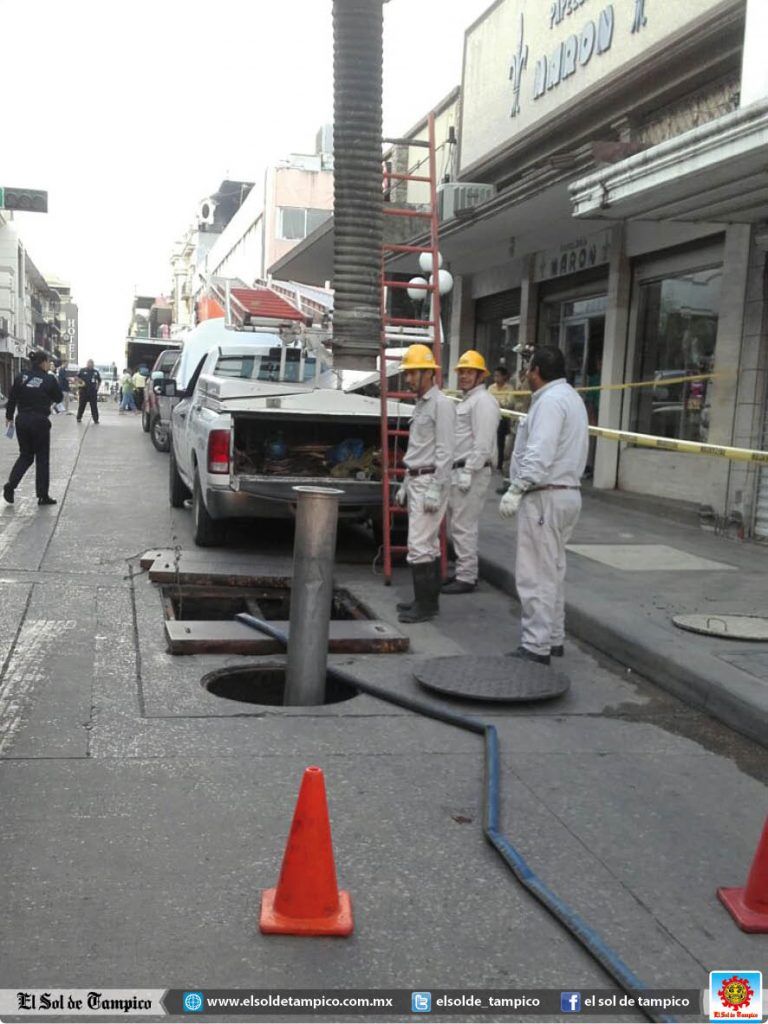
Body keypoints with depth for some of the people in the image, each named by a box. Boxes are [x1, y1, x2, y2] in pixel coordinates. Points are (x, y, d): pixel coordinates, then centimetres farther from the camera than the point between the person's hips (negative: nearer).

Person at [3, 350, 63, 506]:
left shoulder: (21, 376, 1)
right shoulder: (49, 379, -9)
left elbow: (12, 397, 4)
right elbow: (58, 398, 2)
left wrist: (9, 416, 13)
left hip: (22, 421, 4)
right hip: (40, 422, -4)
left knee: (25, 455, 18)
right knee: (42, 458, 7)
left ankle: (10, 485, 1)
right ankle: (43, 496, 9)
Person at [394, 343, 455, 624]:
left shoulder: (441, 404, -12)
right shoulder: (421, 404, 16)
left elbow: (445, 451, -18)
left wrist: (434, 490, -22)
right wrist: (405, 485, 21)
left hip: (430, 481, -10)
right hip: (415, 480, 10)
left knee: (419, 545, -11)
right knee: (429, 544, 13)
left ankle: (425, 606, -5)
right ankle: (428, 600, 19)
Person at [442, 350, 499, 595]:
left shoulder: (483, 401, -11)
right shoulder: (467, 400, 21)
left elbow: (482, 442, -19)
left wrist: (468, 471, -22)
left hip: (471, 473, -10)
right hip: (459, 471, 10)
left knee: (464, 526, -9)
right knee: (459, 525, 14)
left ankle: (466, 578, -4)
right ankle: (464, 572, 23)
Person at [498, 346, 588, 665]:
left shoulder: (550, 401, -14)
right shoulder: (571, 397, 19)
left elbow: (540, 453, -25)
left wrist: (516, 490, -25)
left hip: (545, 496, -11)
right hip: (567, 492, 11)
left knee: (536, 575, -8)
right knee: (551, 572, 17)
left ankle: (536, 647, -5)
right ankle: (553, 639, 25)